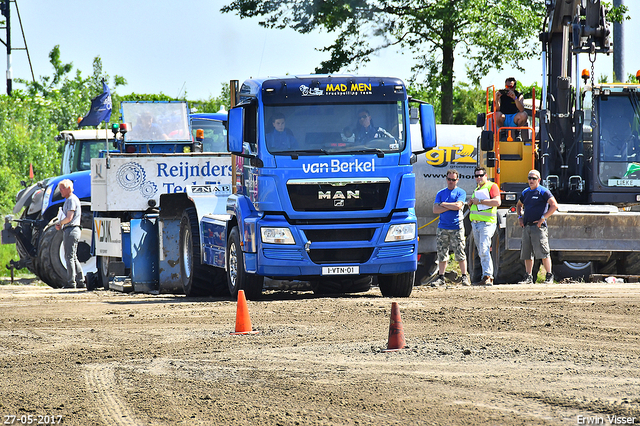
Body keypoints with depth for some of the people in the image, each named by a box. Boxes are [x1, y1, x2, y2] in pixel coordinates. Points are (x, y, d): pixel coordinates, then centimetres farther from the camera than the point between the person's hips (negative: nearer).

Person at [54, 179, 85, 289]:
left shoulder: (71, 200, -12)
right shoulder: (68, 200, 21)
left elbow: (69, 218, -20)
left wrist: (60, 223, -4)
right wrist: (60, 225, 7)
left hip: (71, 230, -10)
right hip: (69, 230, 10)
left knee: (69, 257, -9)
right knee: (73, 257, 12)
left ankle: (71, 282, -9)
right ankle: (80, 281, 12)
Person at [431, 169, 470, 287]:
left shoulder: (461, 192, 4)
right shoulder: (441, 193, 13)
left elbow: (458, 206, -13)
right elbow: (435, 210, 3)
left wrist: (443, 204, -3)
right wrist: (450, 207, -7)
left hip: (456, 228, -3)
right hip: (442, 227, 3)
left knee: (460, 253, -5)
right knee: (442, 253, 4)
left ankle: (465, 277, 0)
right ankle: (440, 277, 8)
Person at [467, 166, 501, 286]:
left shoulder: (492, 186, -4)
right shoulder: (476, 189, 23)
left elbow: (497, 202, -19)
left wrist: (480, 201, -17)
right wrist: (471, 203, 10)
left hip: (487, 223, -9)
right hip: (475, 223, 9)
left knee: (484, 251, -19)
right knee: (481, 253, 8)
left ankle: (487, 277, -23)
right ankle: (486, 278, 10)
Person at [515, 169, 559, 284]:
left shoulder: (543, 192, -4)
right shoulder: (525, 193, 17)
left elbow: (554, 206, -11)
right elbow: (519, 205, 33)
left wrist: (543, 218, -14)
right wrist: (520, 217, 15)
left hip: (538, 226, -7)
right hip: (526, 226, 7)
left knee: (543, 252, -9)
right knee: (527, 253, 7)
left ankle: (549, 276, -4)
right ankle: (529, 277, 13)